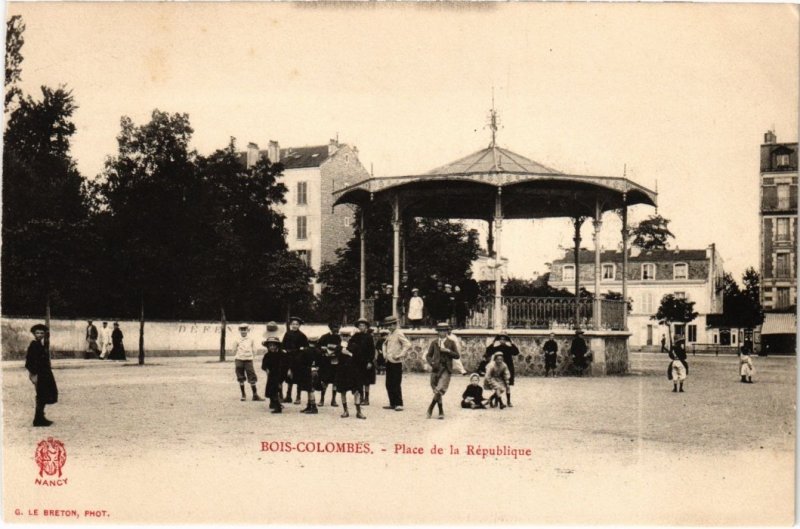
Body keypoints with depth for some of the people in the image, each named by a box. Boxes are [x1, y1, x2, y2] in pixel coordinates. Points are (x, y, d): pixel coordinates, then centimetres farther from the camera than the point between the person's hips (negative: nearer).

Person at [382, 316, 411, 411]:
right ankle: (392, 404, 16)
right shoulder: (390, 334, 15)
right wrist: (384, 353, 18)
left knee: (396, 384, -7)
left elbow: (408, 345, -21)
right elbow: (385, 344, 33)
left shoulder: (399, 333, -10)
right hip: (389, 362, 8)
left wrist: (400, 355, -20)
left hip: (396, 363, -8)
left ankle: (399, 404, -1)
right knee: (389, 384, 9)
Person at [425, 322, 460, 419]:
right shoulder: (434, 342, 9)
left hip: (446, 369, -2)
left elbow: (457, 355, 1)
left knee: (440, 390, -17)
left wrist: (447, 351, -12)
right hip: (436, 368, 2)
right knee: (436, 391, 4)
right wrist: (431, 363, -8)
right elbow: (428, 355, 11)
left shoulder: (451, 343, 6)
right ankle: (441, 412, 16)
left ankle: (430, 408, -3)